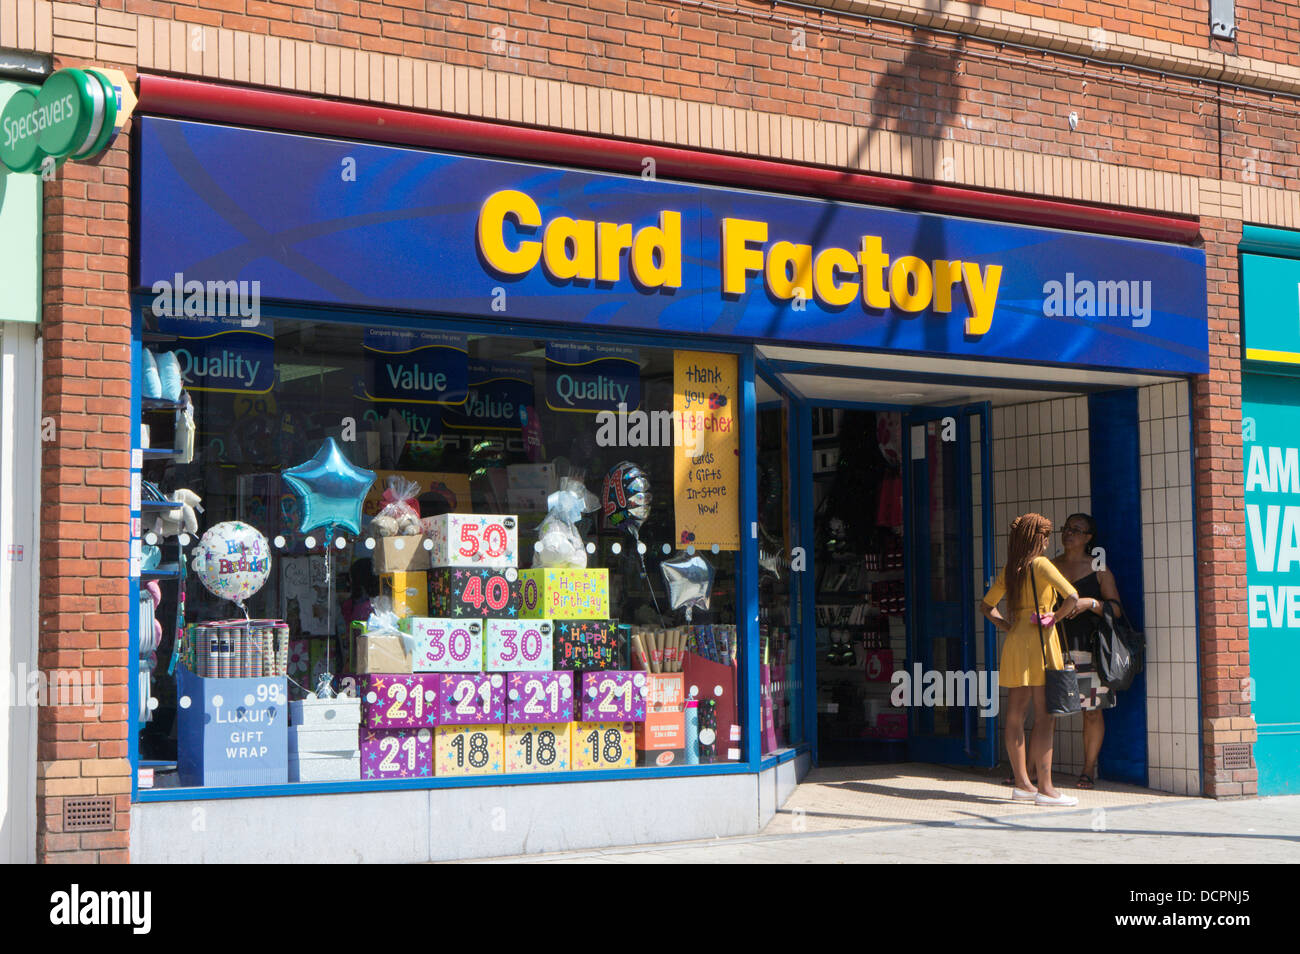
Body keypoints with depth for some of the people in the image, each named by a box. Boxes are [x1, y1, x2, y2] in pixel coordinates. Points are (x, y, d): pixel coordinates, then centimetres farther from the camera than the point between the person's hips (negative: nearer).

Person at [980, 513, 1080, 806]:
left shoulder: (1009, 570, 11)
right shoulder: (1040, 564, -9)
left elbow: (986, 606, 21)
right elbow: (1072, 597, -20)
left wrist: (1009, 626, 14)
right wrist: (1055, 617, -5)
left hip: (1015, 642, 7)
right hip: (1040, 640, -7)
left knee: (1015, 716, 9)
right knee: (1044, 717, -7)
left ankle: (1022, 783, 15)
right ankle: (1045, 788, -9)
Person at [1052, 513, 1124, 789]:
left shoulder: (1099, 570, 3)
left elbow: (1116, 610, -2)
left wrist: (1091, 603, -17)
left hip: (1089, 647, -2)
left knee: (1092, 711, 0)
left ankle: (1089, 768, 11)